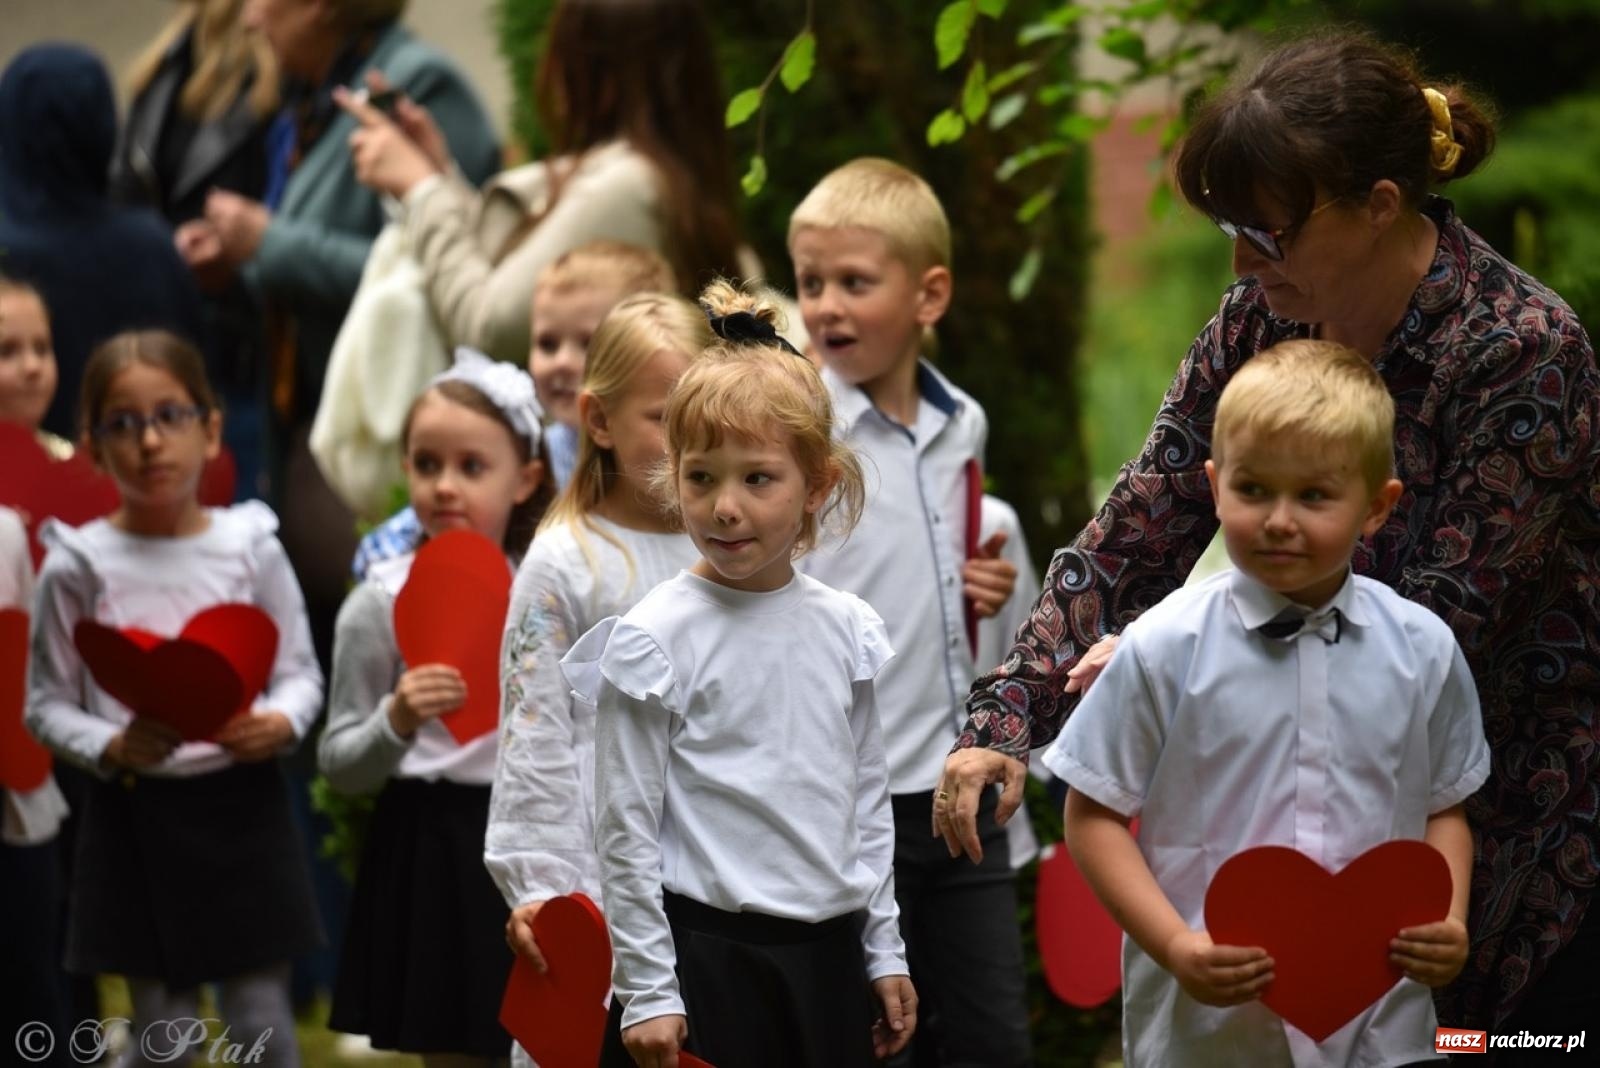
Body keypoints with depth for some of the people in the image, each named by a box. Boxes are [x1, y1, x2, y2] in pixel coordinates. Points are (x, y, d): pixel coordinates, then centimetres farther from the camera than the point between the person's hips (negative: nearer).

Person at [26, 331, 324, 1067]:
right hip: (135, 813, -1)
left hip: (241, 804, 1)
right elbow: (48, 705, 0)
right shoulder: (77, 566, -3)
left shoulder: (249, 548, 0)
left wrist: (281, 723, -18)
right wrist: (109, 748, -19)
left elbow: (299, 671, 4)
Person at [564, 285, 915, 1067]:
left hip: (826, 958, 5)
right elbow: (625, 830, -8)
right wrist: (646, 993, -10)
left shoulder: (847, 628, 6)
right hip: (704, 955, -5)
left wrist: (883, 951, 14)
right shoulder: (654, 640, -8)